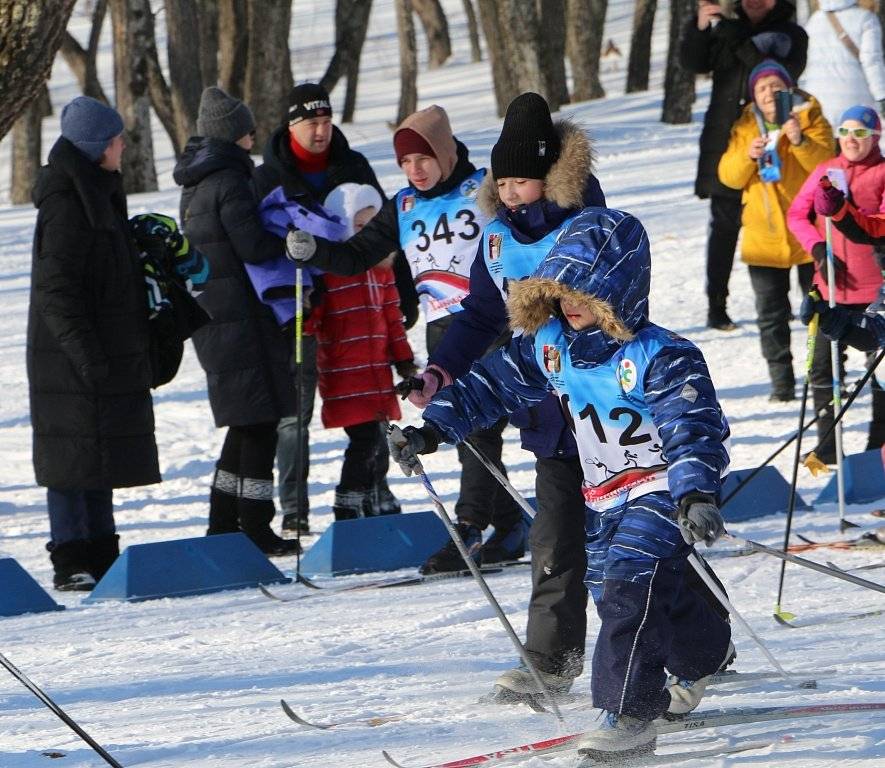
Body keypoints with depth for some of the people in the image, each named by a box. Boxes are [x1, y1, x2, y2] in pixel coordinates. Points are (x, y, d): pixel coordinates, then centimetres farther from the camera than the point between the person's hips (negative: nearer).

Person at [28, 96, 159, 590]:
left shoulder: (98, 193, 15)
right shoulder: (66, 203, -16)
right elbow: (57, 289, -20)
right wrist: (86, 352, -23)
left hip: (105, 355, 10)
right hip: (73, 363, -10)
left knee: (103, 455, 13)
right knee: (76, 456, -6)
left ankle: (100, 556, 19)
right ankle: (72, 563, -3)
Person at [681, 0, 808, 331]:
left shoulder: (792, 35, 4)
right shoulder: (727, 29, 13)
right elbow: (694, 63, 1)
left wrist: (740, 44, -23)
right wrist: (699, 28, -16)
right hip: (725, 141, 2)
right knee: (724, 223, -1)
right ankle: (716, 306, 1)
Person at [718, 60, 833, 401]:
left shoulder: (810, 118, -3)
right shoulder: (745, 126, 6)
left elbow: (825, 163, -15)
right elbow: (729, 176, 0)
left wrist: (800, 142, -32)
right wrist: (748, 156, -19)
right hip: (764, 235, 3)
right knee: (771, 314, 4)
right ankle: (781, 382, 11)